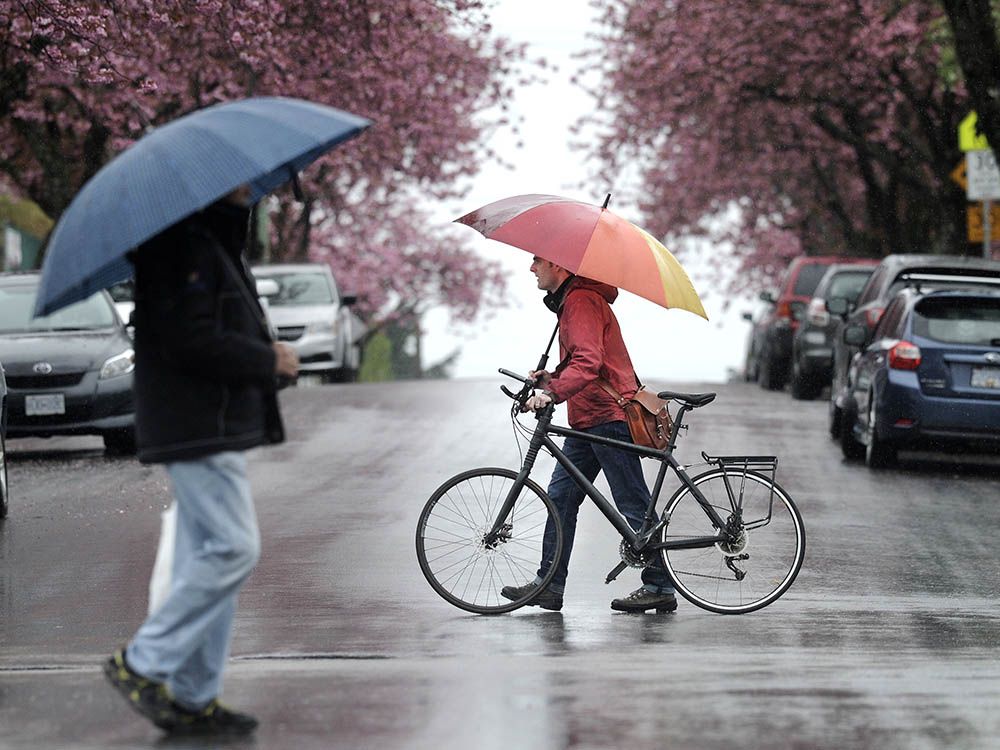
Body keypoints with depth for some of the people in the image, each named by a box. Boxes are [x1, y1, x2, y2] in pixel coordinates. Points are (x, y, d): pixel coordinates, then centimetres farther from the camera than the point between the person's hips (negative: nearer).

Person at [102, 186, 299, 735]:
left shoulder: (215, 242, 21)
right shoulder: (184, 245, -14)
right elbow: (188, 341, -23)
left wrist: (265, 351, 7)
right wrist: (266, 360, -13)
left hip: (218, 426, 11)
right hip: (198, 428, -11)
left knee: (209, 556, 10)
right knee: (233, 549, -13)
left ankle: (193, 697, 13)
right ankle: (142, 664, -5)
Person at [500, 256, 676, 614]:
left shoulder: (582, 301, -14)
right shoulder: (570, 300, 20)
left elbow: (589, 362, -27)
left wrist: (552, 393, -39)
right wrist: (552, 378, 8)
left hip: (608, 415, -11)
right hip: (587, 420, 11)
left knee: (633, 504, -6)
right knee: (560, 496, 6)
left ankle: (659, 587, -1)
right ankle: (549, 584, 7)